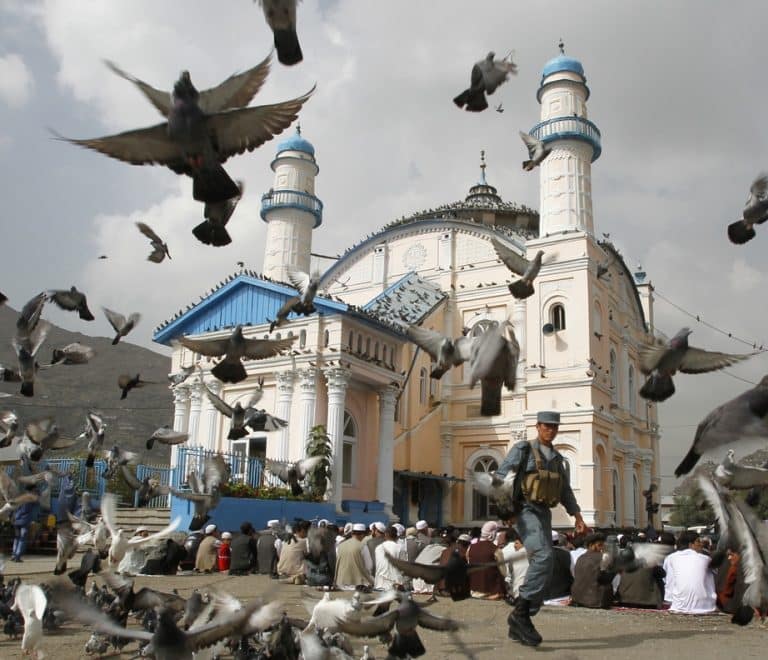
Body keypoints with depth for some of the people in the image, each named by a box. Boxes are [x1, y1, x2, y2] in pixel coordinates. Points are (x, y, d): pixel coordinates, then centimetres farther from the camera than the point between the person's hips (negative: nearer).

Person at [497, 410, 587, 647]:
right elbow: (502, 477, -11)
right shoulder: (522, 449, -2)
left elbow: (565, 491, 23)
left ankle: (519, 625, 9)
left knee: (538, 567, 2)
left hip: (544, 514, 7)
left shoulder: (556, 458, 19)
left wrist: (578, 517, 14)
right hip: (525, 511, -7)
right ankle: (521, 612, -21)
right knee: (544, 558, -26)